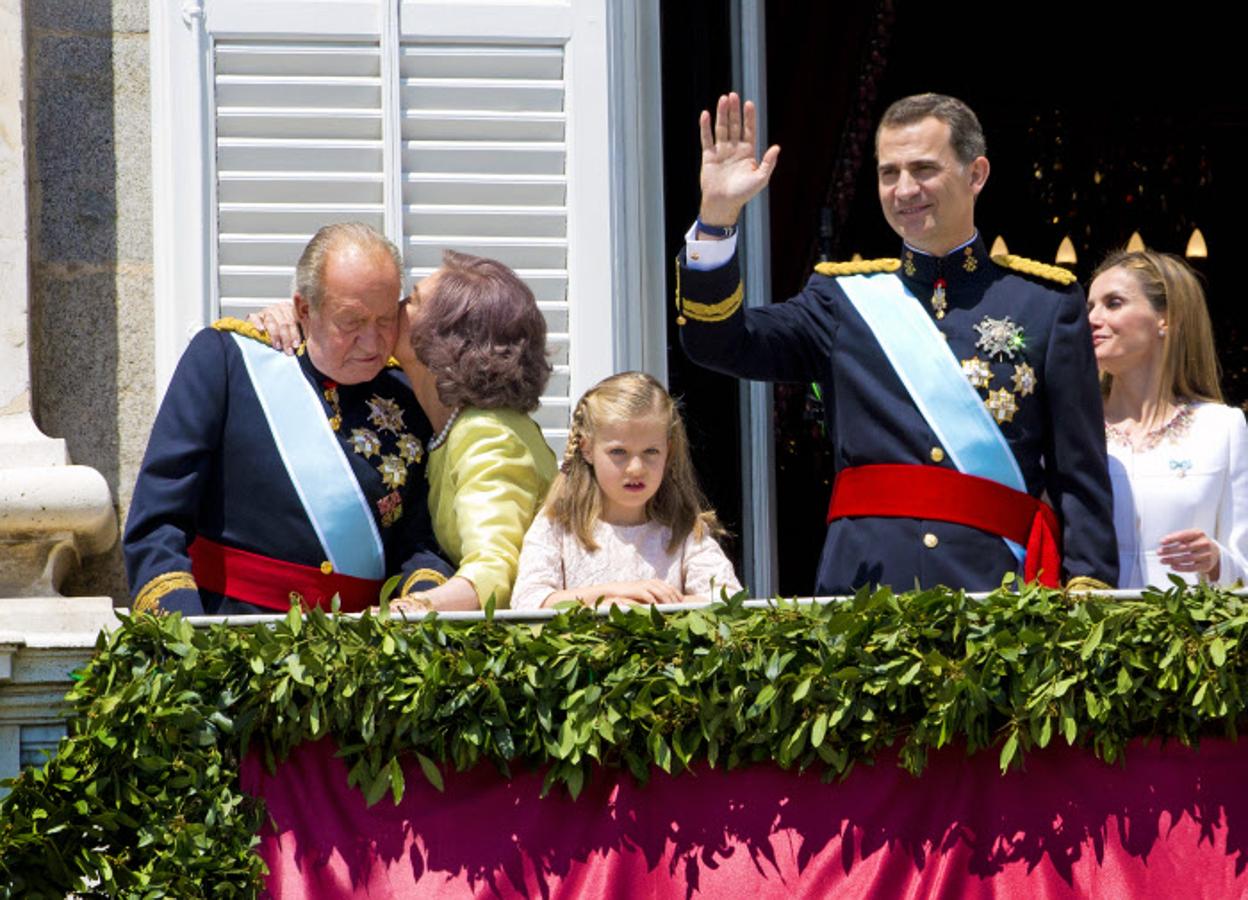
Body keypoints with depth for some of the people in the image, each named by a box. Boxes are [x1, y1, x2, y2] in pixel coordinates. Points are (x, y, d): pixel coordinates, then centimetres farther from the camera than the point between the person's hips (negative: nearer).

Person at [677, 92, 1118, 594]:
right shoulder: (844, 295, 16)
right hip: (863, 588, 1)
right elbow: (717, 342, 2)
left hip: (998, 589, -1)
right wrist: (718, 214, -10)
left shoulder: (1046, 300, 10)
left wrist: (1086, 587, -5)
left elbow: (1081, 476, 7)